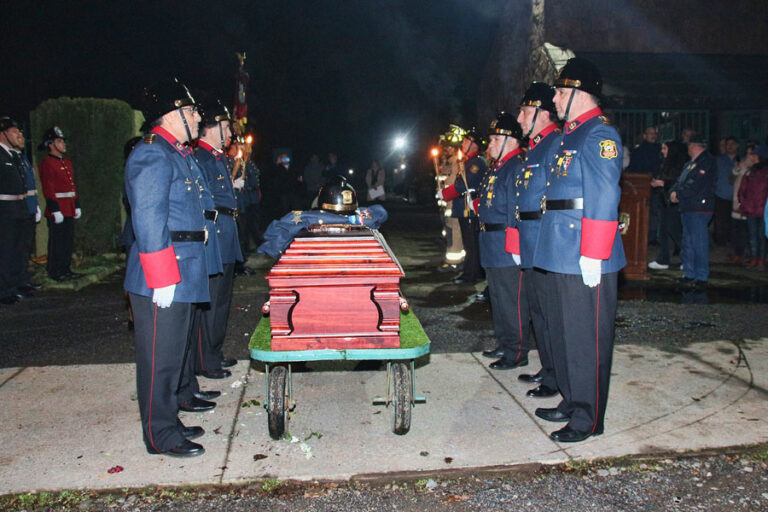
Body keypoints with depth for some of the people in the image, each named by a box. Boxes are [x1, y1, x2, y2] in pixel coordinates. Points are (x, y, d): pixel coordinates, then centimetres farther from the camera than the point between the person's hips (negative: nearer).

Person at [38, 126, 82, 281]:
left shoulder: (67, 163, 17)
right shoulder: (46, 164, -9)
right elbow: (48, 190, -15)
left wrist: (77, 206, 17)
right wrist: (55, 210, -19)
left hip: (69, 210, 8)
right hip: (57, 210, -8)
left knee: (69, 242, 12)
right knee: (56, 243, -1)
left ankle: (66, 269, 20)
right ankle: (55, 272, 7)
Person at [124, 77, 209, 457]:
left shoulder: (179, 154, 17)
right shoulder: (151, 155, -15)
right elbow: (148, 220, -21)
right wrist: (163, 280, -23)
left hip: (183, 276, 10)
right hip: (162, 279, -10)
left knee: (175, 352, 18)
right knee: (161, 357, 0)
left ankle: (168, 421, 31)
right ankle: (161, 436, 13)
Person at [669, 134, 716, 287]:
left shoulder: (707, 161, -9)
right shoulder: (691, 163, 21)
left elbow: (695, 186, -18)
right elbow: (680, 181, 18)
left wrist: (679, 195, -12)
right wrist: (674, 191, -2)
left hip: (699, 208, -10)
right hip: (688, 208, 10)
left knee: (699, 244, -7)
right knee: (688, 243, 13)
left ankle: (701, 278, -3)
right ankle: (689, 274, 21)